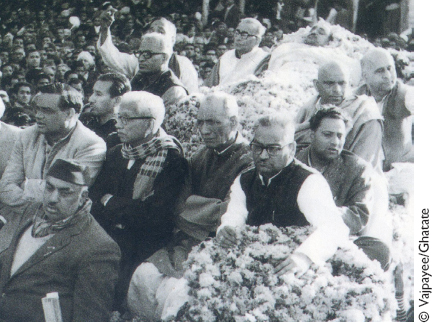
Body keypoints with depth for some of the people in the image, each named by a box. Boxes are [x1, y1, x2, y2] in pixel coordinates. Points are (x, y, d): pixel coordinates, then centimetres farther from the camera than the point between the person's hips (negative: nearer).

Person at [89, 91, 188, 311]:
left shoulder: (171, 160, -5)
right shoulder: (115, 154, 15)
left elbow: (155, 213, -15)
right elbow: (94, 196, 8)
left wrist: (111, 203, -4)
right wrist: (125, 209, -10)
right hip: (107, 236, 6)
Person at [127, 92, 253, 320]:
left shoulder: (247, 162, -10)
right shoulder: (200, 157, 15)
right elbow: (182, 205, 11)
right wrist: (181, 245, -5)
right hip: (188, 244, 7)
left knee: (174, 288, -25)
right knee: (144, 275, -13)